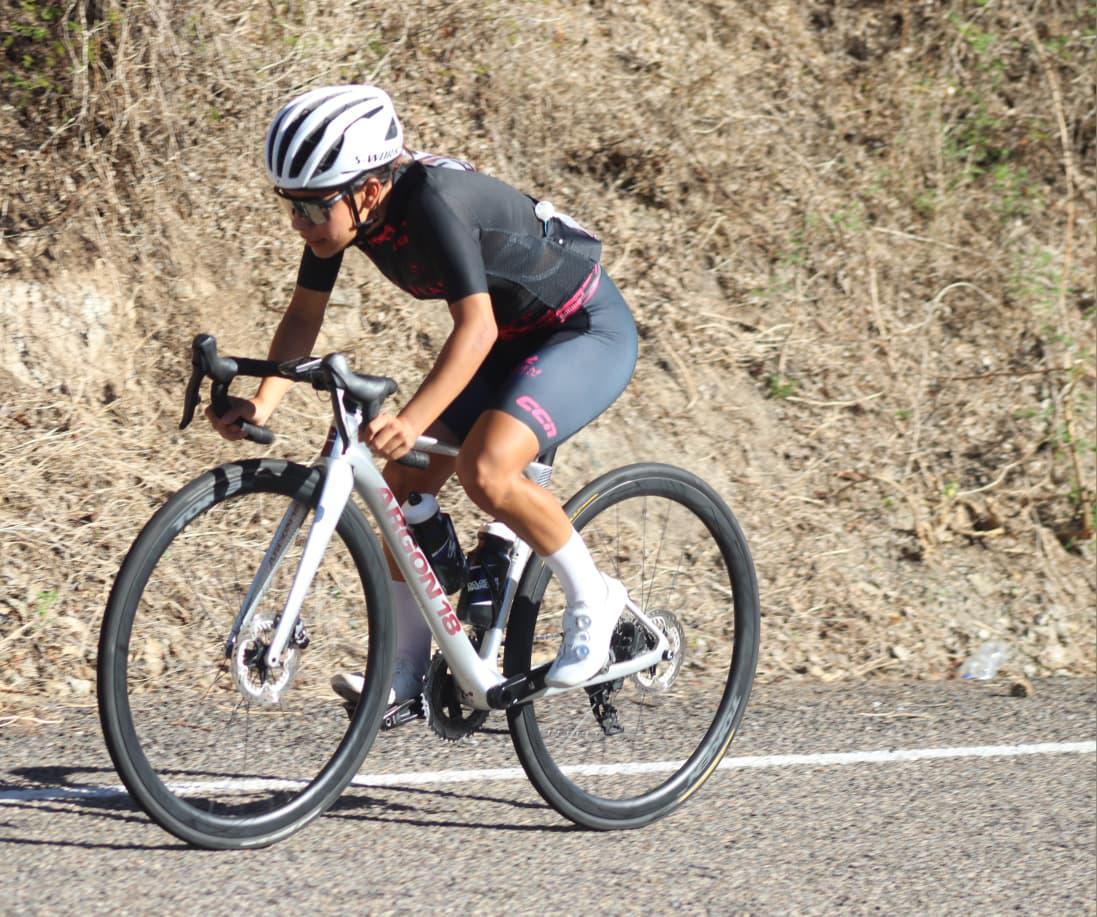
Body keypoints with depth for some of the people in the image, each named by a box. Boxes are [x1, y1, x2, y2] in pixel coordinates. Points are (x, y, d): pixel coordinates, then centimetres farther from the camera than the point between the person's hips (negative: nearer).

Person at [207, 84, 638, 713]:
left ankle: (593, 601, -7)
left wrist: (411, 421, -50)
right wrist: (263, 404, -16)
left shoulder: (434, 201, -34)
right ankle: (408, 666, 9)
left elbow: (476, 327, -40)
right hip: (511, 337, 9)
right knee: (403, 479, -2)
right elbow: (305, 313, -2)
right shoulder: (342, 209, -11)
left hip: (589, 331, -9)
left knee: (485, 469, -28)